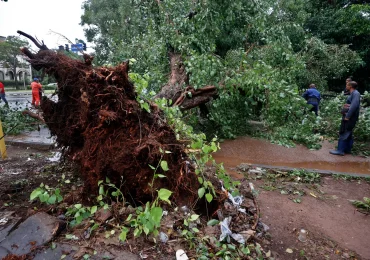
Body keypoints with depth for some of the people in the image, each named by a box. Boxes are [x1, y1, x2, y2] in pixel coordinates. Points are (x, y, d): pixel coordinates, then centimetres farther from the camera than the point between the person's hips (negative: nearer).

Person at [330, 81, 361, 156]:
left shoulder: (356, 93, -12)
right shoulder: (352, 94, 18)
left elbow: (354, 106, -24)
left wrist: (347, 116, -24)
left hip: (350, 118, -10)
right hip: (349, 117, 10)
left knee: (344, 133, -9)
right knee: (348, 134, 13)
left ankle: (340, 150, -7)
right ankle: (347, 149, 20)